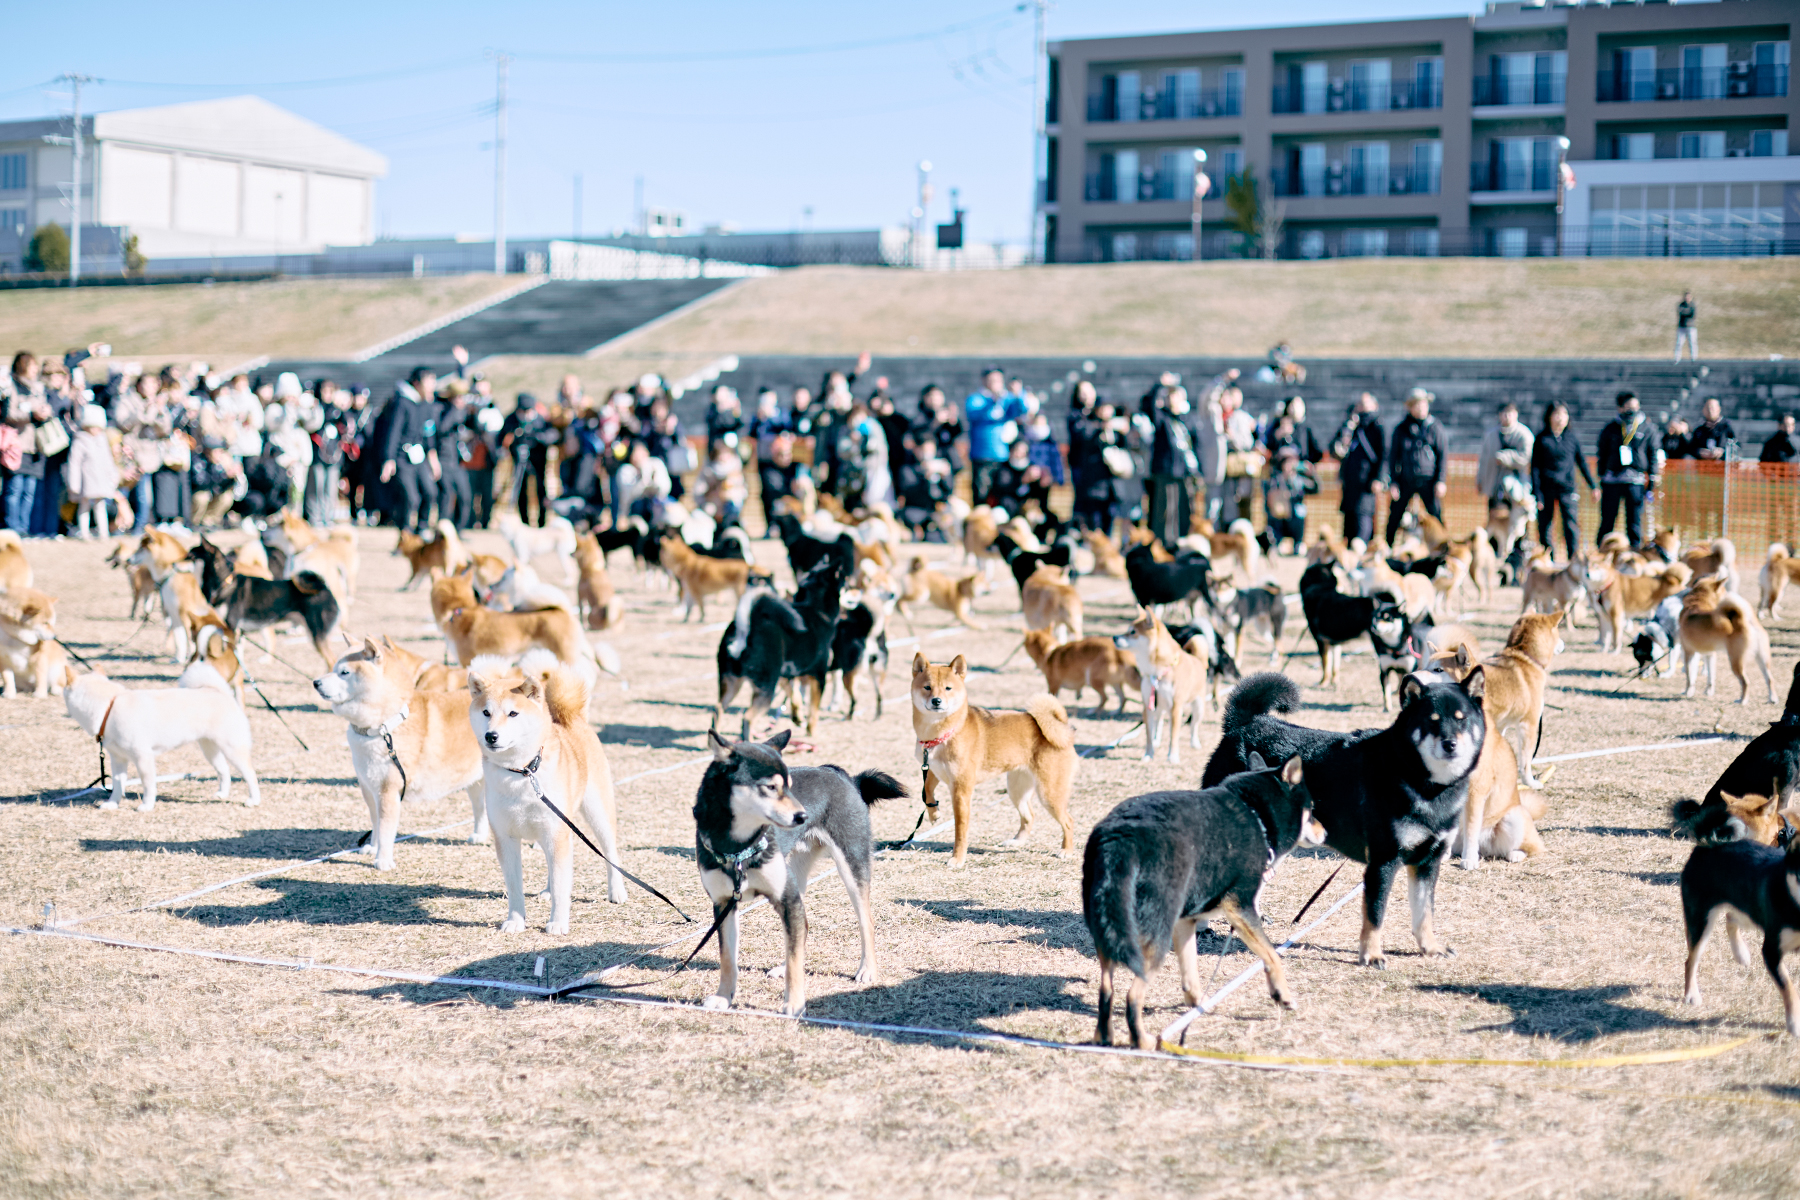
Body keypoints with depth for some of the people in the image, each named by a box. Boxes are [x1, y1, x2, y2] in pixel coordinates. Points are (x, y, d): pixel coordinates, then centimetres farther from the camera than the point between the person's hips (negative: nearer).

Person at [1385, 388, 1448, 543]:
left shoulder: (1435, 427, 3)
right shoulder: (1400, 430, 6)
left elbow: (1443, 455, 4)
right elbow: (1392, 456, 9)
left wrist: (1441, 481, -3)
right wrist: (1393, 482, 1)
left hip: (1428, 480, -1)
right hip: (1405, 480, 1)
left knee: (1436, 517, -6)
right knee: (1394, 519, 2)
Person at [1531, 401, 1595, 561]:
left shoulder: (1571, 438, 7)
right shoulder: (1541, 439, 0)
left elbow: (1582, 462, 16)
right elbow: (1535, 468, 0)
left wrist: (1593, 486, 17)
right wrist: (1537, 495, -5)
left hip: (1567, 489, 1)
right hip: (1547, 490, -1)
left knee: (1571, 526, -9)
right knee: (1545, 528, 3)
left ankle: (1574, 561, -7)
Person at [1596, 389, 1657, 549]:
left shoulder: (1646, 427, 7)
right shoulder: (1611, 428, 6)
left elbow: (1653, 453, 11)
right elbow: (1601, 453, 12)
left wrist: (1652, 477, 6)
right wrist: (1602, 476, 8)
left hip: (1636, 480, 0)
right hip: (1612, 480, 0)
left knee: (1635, 521, 2)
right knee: (1607, 520, 1)